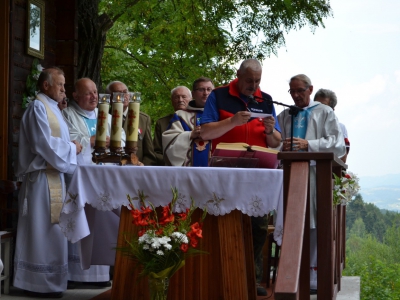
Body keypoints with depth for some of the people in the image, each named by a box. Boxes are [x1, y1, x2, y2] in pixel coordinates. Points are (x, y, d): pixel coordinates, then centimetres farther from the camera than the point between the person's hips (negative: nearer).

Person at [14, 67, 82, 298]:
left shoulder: (51, 108, 18)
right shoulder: (38, 108, -11)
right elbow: (43, 143, -19)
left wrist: (73, 147, 4)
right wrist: (72, 148, -9)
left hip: (53, 175, 10)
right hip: (42, 177, -10)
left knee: (50, 230, 10)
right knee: (42, 229, -6)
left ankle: (47, 280, 15)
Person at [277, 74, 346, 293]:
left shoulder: (325, 113, 10)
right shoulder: (284, 116, 20)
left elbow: (338, 144, 0)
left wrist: (309, 144, -12)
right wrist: (282, 147, -6)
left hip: (315, 174, -3)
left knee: (313, 225, -9)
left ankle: (313, 276, -7)